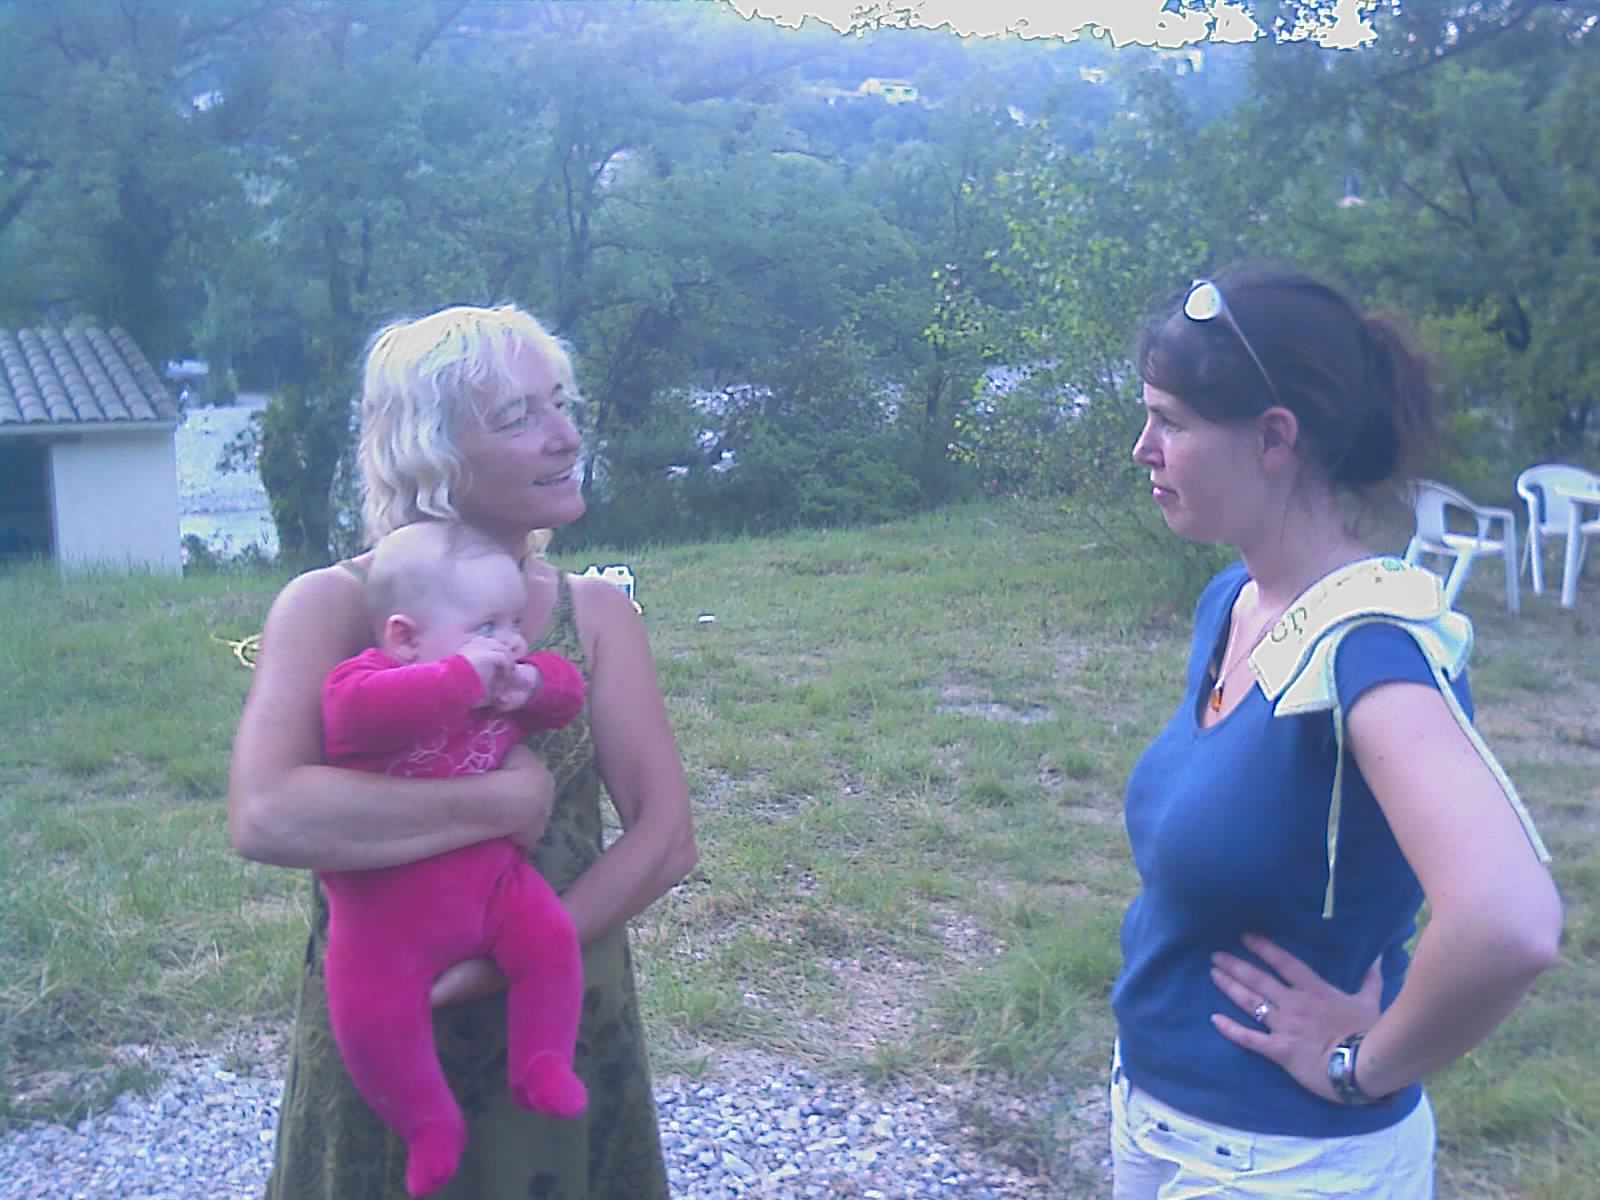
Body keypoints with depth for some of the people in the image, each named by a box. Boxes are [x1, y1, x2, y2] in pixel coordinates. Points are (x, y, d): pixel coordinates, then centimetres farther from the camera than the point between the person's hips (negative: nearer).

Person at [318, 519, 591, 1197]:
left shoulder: (502, 683, 2)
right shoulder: (364, 681, -19)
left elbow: (566, 691, 8)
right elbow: (364, 709, -41)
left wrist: (533, 684, -15)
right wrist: (462, 673, -41)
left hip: (492, 881, 4)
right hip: (388, 909, -4)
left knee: (550, 938, -14)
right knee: (370, 1012, -13)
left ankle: (542, 1068, 7)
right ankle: (429, 1123, 11)